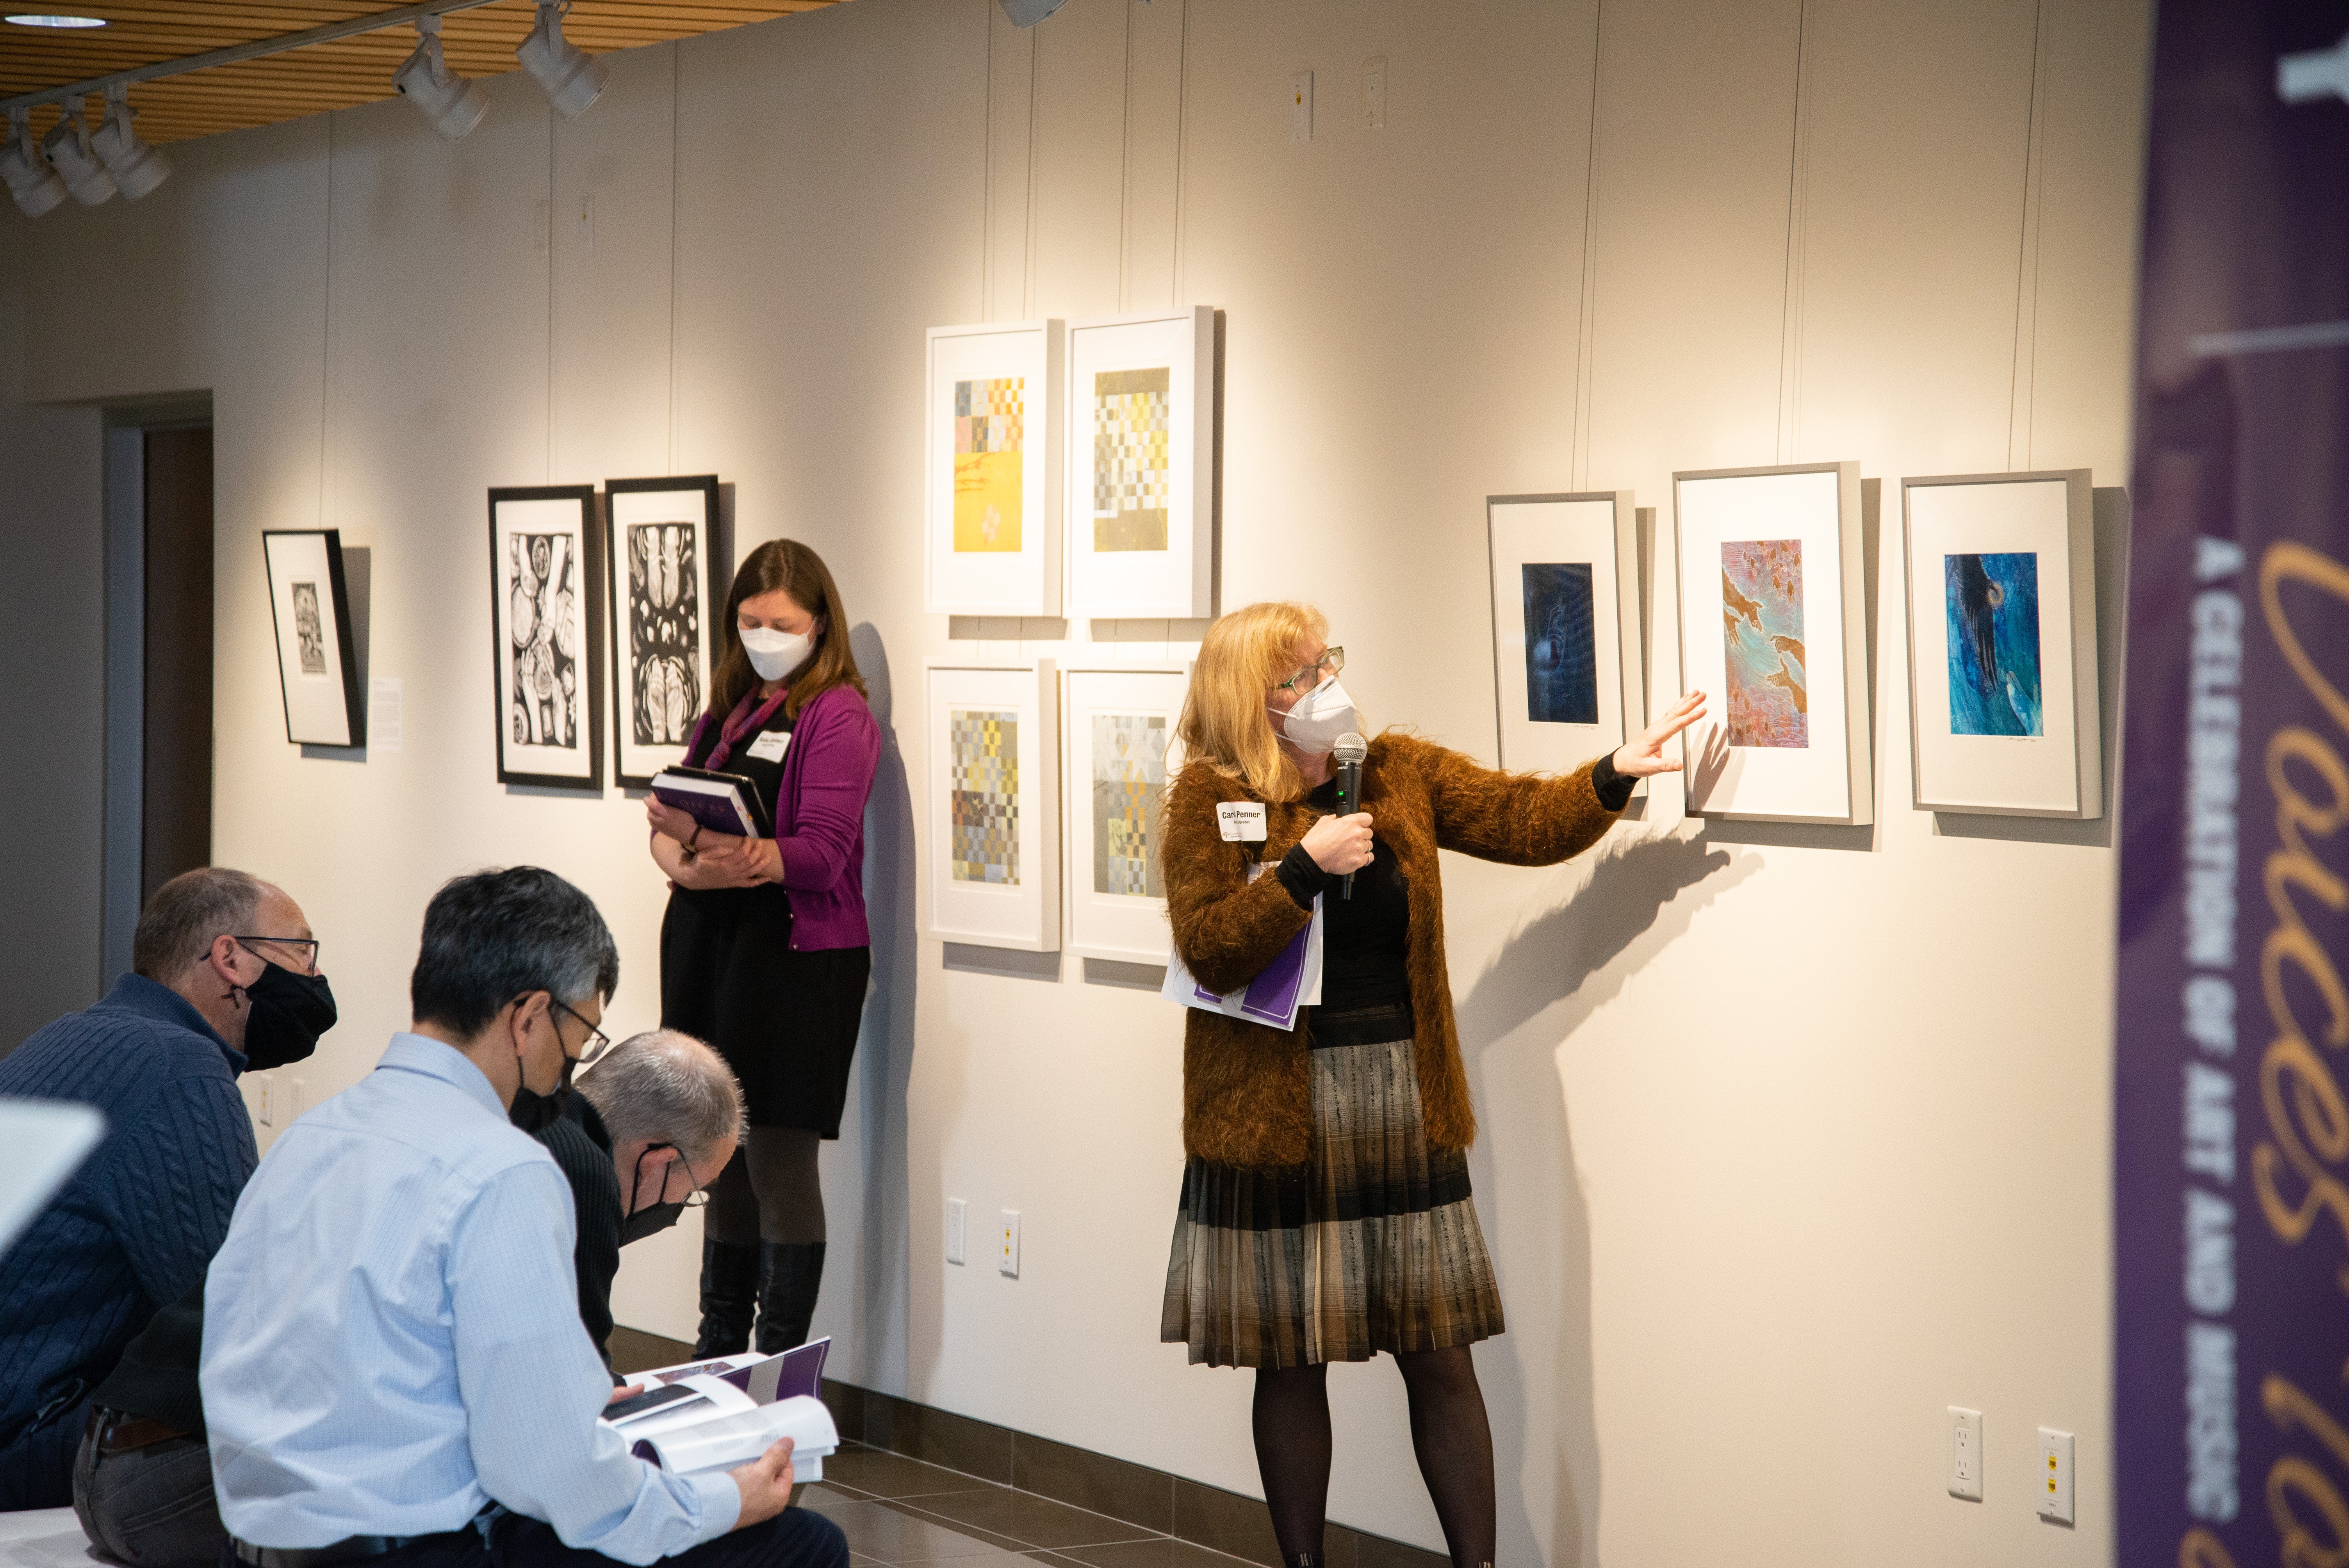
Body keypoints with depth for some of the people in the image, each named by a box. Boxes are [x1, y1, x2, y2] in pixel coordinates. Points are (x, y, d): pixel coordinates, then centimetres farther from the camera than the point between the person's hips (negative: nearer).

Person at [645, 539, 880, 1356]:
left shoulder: (839, 716, -6)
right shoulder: (728, 710, 16)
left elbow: (820, 853, -17)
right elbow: (669, 816, 12)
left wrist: (726, 849, -31)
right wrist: (684, 862, -12)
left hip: (797, 954, -7)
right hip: (708, 944, 7)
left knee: (780, 1163, -5)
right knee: (723, 1160, 12)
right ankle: (717, 1361, 21)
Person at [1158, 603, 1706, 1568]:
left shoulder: (1400, 773, 7)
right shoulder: (1209, 799, -5)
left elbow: (1521, 819, 1)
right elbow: (1209, 950, -13)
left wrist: (1614, 774, -14)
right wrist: (1306, 865, -22)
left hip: (1401, 1106, 3)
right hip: (1279, 1114, -3)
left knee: (1439, 1354, 3)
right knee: (1291, 1360, 6)